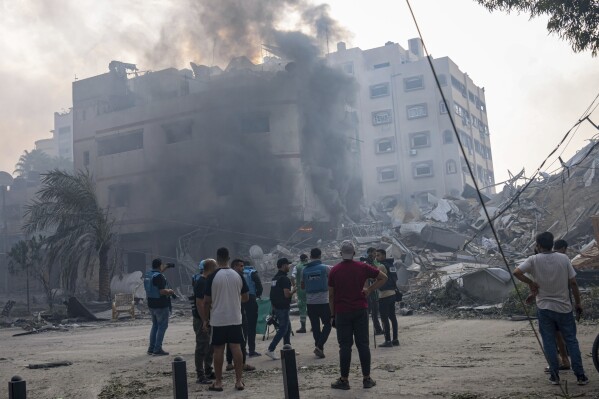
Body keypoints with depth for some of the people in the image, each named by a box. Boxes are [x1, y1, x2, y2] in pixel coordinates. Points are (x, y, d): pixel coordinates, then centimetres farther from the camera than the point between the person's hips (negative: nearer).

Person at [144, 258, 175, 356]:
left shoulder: (147, 274, 6)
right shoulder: (159, 276, -21)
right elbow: (162, 291, -26)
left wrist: (163, 269, 28)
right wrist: (170, 291, -9)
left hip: (151, 304, 9)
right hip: (161, 305, -9)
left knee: (155, 325, 19)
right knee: (162, 326, 0)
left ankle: (151, 348, 21)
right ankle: (157, 349, 0)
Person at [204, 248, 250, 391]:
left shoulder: (213, 277, -10)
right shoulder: (238, 275, 0)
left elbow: (207, 301, -8)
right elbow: (246, 297, 7)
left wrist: (205, 319, 4)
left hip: (218, 320, -3)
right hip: (235, 318, 3)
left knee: (218, 350, 5)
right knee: (236, 348, 6)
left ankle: (218, 382, 11)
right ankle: (239, 381, 7)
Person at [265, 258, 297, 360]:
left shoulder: (274, 278, 13)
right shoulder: (284, 279, -16)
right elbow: (287, 294, -23)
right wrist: (294, 290, -4)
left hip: (276, 306, 9)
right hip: (282, 308, -9)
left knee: (287, 326, 18)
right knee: (283, 329, -3)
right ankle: (270, 350, -7)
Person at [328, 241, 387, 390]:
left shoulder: (334, 270, -2)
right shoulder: (362, 267, 1)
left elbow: (331, 295, 1)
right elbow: (383, 277, 5)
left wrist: (333, 314, 9)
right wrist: (369, 290, 5)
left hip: (342, 312, -1)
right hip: (360, 310, 1)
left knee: (345, 346, 3)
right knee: (363, 344, 5)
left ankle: (344, 380, 7)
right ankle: (367, 379, 9)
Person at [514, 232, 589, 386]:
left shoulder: (534, 260, -8)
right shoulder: (563, 258, -4)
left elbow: (516, 272, -20)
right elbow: (573, 283, -3)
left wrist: (530, 282, -5)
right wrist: (578, 303, 7)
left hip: (544, 308, -1)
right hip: (564, 307, 1)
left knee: (549, 342, 7)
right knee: (571, 341, 9)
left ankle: (555, 375, 9)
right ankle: (580, 376, 10)